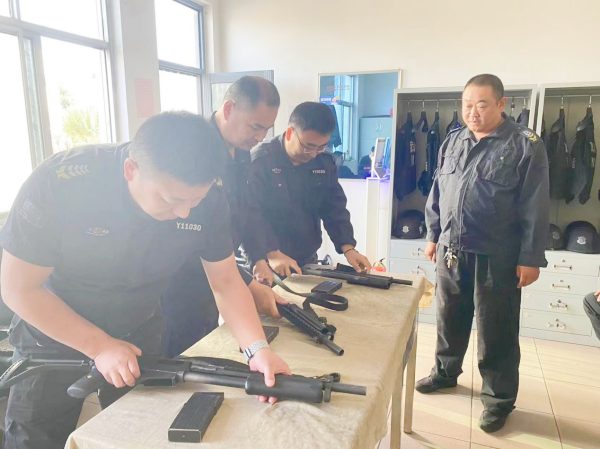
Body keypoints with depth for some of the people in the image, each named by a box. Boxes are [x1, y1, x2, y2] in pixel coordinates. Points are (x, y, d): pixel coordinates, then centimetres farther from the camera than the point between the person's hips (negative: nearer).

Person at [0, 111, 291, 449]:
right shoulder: (59, 183, -31)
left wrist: (258, 348, -29)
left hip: (140, 336, 2)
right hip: (54, 333, -2)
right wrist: (99, 346, -24)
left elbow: (226, 282, -14)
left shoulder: (208, 199, -22)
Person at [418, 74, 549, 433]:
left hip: (497, 258, -4)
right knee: (450, 319, 18)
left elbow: (536, 208, -9)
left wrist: (531, 258, -11)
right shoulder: (453, 142, 8)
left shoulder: (526, 145, -7)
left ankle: (499, 398, 25)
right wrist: (433, 236, 12)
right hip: (451, 252, 5)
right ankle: (445, 372, 39)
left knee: (496, 331, 6)